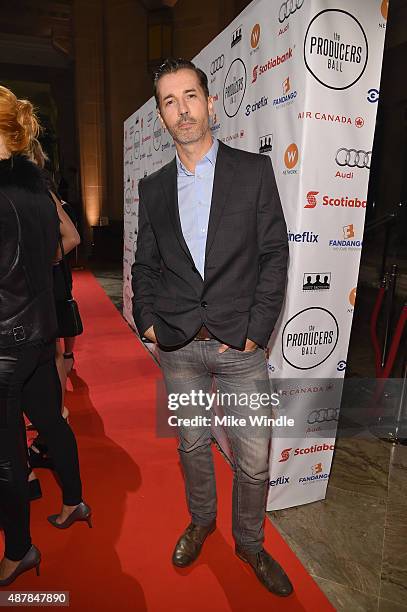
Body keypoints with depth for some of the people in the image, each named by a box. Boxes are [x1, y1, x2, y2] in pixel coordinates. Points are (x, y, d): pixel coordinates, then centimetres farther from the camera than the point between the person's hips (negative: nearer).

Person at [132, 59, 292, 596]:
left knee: (254, 458, 8)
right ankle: (201, 520, 46)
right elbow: (145, 263, 12)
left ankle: (250, 542, 36)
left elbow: (274, 254, -4)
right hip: (177, 346, 3)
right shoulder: (153, 187, 8)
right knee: (192, 444, 19)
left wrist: (255, 331, -10)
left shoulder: (253, 170, -1)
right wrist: (147, 321, 0)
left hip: (240, 344, -2)